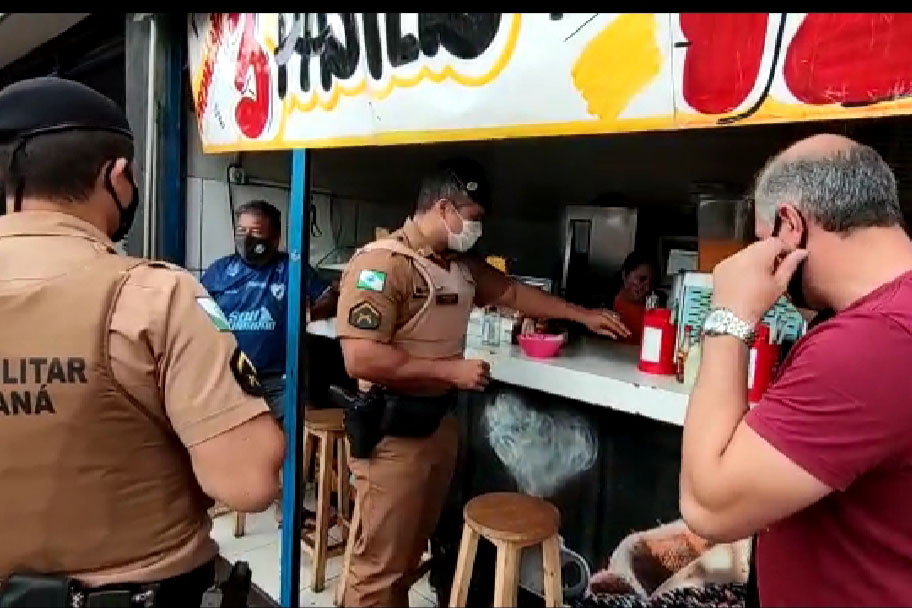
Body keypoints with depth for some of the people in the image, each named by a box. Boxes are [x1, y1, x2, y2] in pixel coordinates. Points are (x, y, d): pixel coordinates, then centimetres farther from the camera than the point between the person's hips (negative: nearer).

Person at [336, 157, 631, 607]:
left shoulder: (461, 265, 8)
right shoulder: (380, 264, -19)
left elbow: (512, 291, 23)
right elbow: (360, 359, -26)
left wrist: (583, 316, 21)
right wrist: (450, 371, -21)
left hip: (441, 421, 8)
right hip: (393, 430, -8)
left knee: (412, 550, 20)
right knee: (381, 562, 4)